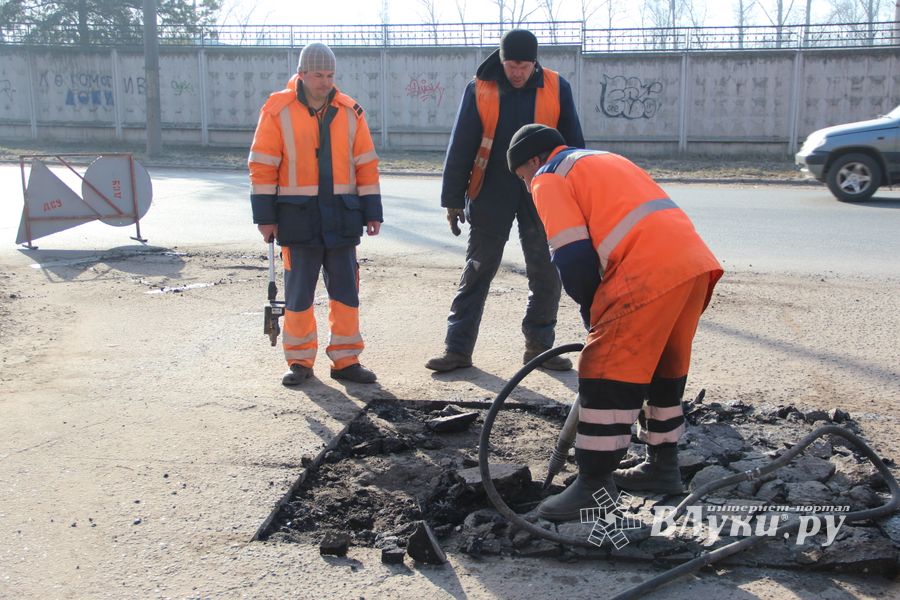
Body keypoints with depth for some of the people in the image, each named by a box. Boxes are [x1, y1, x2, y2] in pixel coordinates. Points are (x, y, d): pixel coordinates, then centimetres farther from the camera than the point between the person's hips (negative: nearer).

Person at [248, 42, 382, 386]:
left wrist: (371, 212, 5)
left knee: (346, 291, 6)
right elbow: (262, 165, -3)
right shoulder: (278, 110, -3)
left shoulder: (349, 112, 6)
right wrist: (265, 216, -6)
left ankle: (345, 360, 16)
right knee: (298, 292, 5)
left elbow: (366, 164, 8)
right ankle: (299, 361, 17)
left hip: (341, 216, 3)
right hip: (298, 216, -2)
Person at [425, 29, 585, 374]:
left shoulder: (556, 89, -3)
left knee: (546, 276, 6)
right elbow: (460, 147, -2)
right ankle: (458, 349, 8)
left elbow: (573, 144, 5)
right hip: (491, 196, -1)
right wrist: (453, 198, -3)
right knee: (476, 273, 3)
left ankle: (539, 346, 21)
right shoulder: (480, 89, -5)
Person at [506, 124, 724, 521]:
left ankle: (595, 485, 3)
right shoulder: (605, 161, 33)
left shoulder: (549, 178, 7)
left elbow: (573, 257, -6)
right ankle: (663, 466, 33)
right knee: (664, 367, 22)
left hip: (652, 271, -9)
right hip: (695, 261, 9)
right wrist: (602, 309, 27)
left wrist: (591, 311, 10)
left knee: (605, 373, -2)